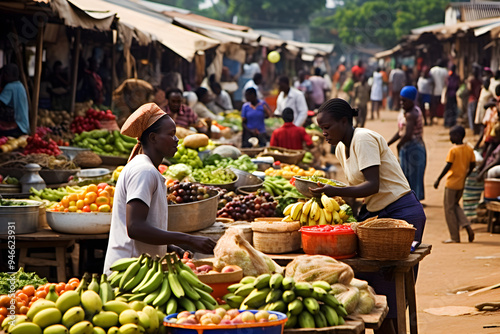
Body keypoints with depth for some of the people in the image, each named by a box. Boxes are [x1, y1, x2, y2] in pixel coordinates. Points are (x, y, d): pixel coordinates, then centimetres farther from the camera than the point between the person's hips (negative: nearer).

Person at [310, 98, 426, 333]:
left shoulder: (364, 139, -15)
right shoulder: (341, 148, 11)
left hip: (401, 213, -9)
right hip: (376, 213, 9)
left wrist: (335, 191, -31)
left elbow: (373, 185, -24)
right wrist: (329, 190, 2)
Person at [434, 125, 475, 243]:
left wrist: (438, 180, -11)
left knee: (449, 209, 3)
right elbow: (472, 164, 6)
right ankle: (467, 226, 4)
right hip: (461, 184, 7)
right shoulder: (469, 149, 2)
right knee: (455, 205, 23)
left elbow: (448, 166, -18)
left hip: (451, 183, -7)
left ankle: (455, 237, 5)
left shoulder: (453, 150, -16)